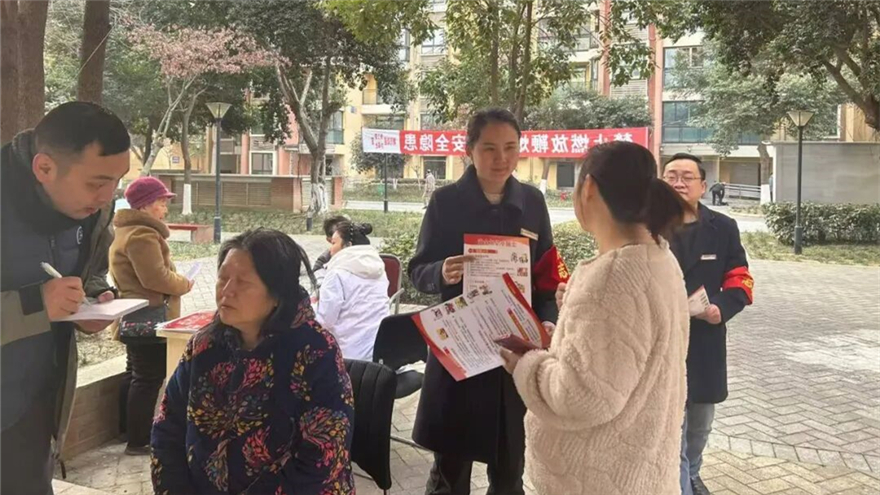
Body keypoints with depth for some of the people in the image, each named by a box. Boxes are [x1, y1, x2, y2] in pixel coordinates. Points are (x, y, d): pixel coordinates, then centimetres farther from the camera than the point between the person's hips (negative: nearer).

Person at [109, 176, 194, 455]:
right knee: (149, 379, -6)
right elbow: (156, 278, -25)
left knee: (134, 374, 19)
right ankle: (138, 441, -1)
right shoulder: (142, 235, -19)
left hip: (135, 318, 11)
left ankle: (128, 430, 30)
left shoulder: (127, 231, 18)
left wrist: (176, 283, 12)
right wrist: (185, 285, -8)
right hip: (148, 318, -11)